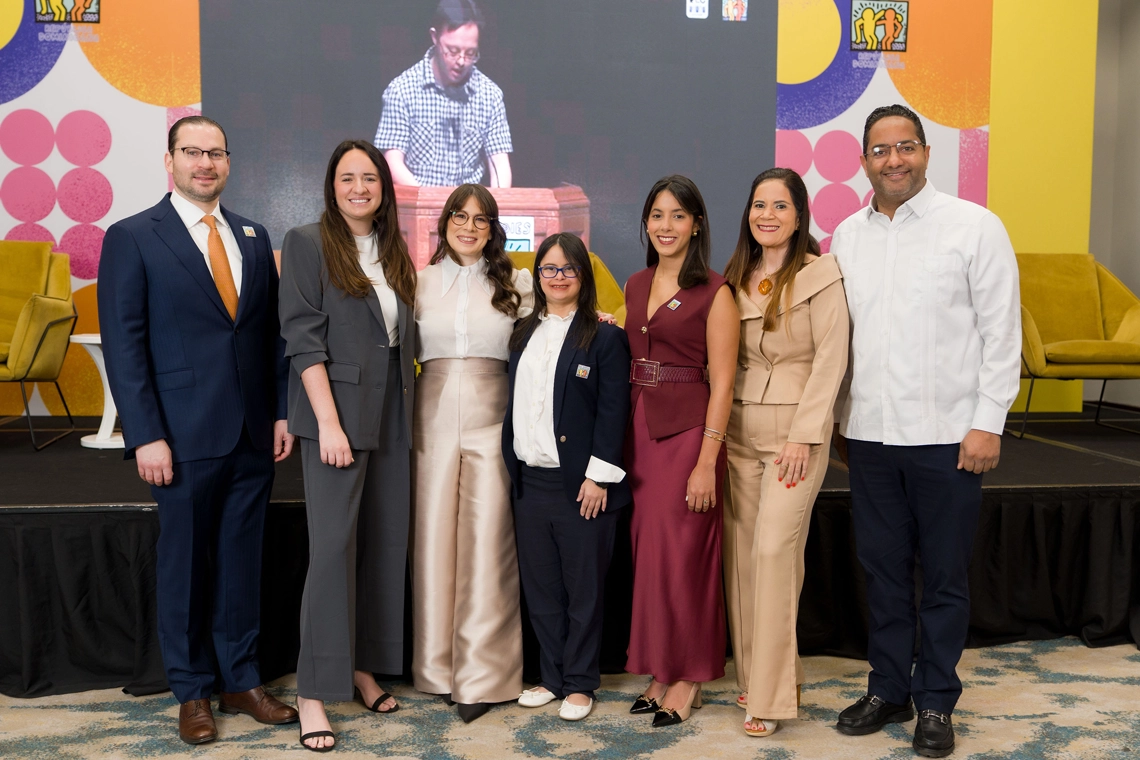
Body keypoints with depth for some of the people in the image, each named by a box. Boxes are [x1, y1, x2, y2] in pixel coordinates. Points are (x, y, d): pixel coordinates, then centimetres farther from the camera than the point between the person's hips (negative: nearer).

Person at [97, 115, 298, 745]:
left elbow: (271, 334, 12)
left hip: (253, 434, 4)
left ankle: (241, 681, 26)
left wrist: (281, 412, 6)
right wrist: (145, 436, -13)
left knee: (242, 560, 12)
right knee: (185, 564, 8)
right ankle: (192, 692, 24)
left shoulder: (253, 238, 11)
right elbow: (123, 345, -7)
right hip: (185, 435, -4)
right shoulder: (131, 238, -3)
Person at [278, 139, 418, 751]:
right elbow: (304, 338, -10)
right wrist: (329, 423, -16)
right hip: (337, 412, -6)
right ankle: (314, 693, 3)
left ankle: (363, 664, 22)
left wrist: (410, 414, 7)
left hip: (392, 417, 6)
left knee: (385, 542, 8)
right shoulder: (307, 243, -3)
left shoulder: (394, 252, 14)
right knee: (333, 546, -6)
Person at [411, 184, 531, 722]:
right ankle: (440, 666, 16)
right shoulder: (420, 282, 10)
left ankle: (483, 674, 6)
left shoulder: (515, 283, 9)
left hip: (492, 419, -1)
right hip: (433, 418, 1)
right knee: (435, 535, 3)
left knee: (488, 539, -3)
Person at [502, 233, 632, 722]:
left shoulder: (605, 338, -4)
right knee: (540, 588, 12)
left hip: (581, 484, -5)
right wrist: (512, 470, 9)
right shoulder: (524, 335, 14)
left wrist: (598, 476, -14)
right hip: (530, 480, 6)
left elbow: (612, 411, -9)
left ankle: (580, 684, 18)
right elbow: (513, 404, 14)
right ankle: (552, 677, 26)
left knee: (584, 588, 5)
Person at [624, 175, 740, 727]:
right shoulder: (635, 286, 12)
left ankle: (688, 678, 16)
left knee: (679, 554, -1)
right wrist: (618, 440, 7)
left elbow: (721, 382, -11)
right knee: (645, 551, 10)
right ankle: (660, 669, 23)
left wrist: (706, 460, -16)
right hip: (637, 428, 6)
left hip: (687, 431, -6)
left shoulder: (713, 293, -7)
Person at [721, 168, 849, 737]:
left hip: (795, 429, -5)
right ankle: (755, 673, 20)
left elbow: (831, 359, -10)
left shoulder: (819, 275, -6)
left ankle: (771, 696, -1)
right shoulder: (736, 277, 11)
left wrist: (803, 434, -15)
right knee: (742, 552, 6)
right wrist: (717, 428, 3)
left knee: (774, 549, -10)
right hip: (738, 428, 6)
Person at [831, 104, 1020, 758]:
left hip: (946, 435, -4)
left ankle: (937, 702, 23)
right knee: (883, 570, 13)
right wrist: (839, 417, 11)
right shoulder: (847, 236, 9)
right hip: (870, 434, 4)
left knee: (944, 576, 7)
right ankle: (889, 690, 28)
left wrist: (988, 423, -9)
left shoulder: (974, 227, -4)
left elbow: (1002, 331, -5)